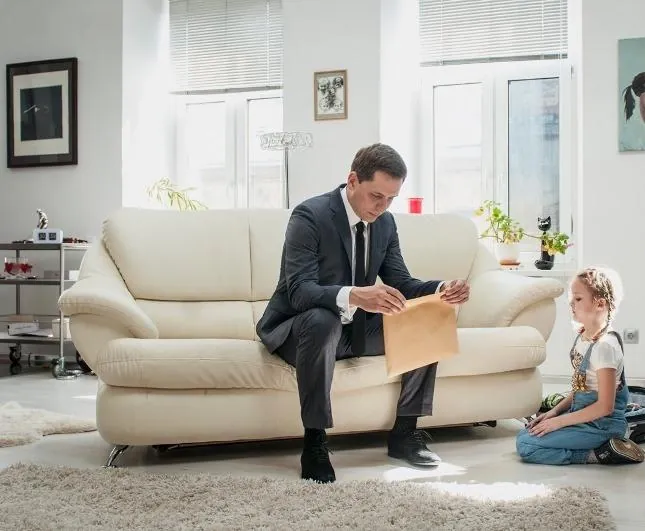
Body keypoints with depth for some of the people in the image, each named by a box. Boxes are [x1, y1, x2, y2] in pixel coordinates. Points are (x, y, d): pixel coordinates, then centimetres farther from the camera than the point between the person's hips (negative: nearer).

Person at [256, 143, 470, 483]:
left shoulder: (385, 222, 1)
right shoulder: (310, 216, -21)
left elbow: (400, 282, 2)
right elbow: (299, 291, -31)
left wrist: (440, 290, -20)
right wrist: (353, 296, -51)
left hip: (359, 326, 7)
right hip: (302, 327, -7)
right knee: (321, 320, -40)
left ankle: (404, 433, 0)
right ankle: (314, 442, -28)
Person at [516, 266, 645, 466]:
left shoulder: (604, 346, -22)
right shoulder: (582, 337, 6)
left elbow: (605, 406, -22)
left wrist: (559, 421, -17)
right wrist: (555, 411, 5)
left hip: (601, 425, -10)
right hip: (581, 413, 10)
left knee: (526, 446, -14)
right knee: (524, 435, 7)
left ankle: (600, 454, -9)